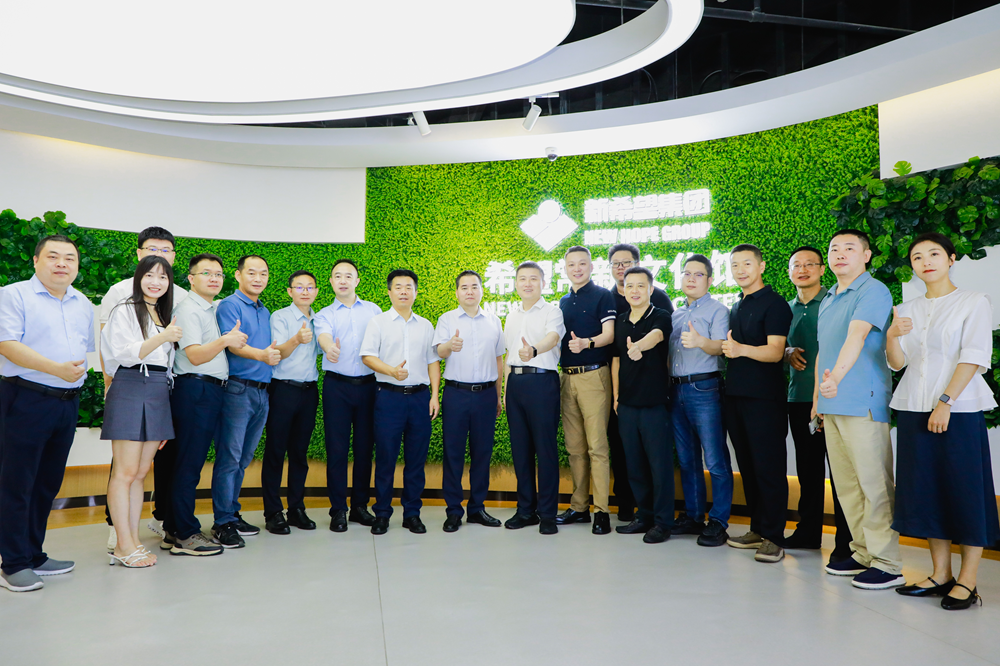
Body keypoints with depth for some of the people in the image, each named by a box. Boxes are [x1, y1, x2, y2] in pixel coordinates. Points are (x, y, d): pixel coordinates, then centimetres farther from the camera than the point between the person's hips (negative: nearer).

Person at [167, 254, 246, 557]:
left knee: (191, 462, 12)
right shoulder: (188, 310, -8)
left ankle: (174, 530, 20)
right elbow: (194, 355, -18)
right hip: (195, 390, -9)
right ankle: (185, 535, 1)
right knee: (189, 464, -5)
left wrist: (232, 341, 14)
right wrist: (224, 340, -29)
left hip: (211, 392, 9)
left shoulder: (213, 310, 21)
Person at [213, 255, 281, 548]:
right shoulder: (230, 305, -5)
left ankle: (233, 514, 21)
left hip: (262, 390, 7)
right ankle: (223, 522, 2)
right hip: (238, 389, -7)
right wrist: (261, 355, -34)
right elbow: (232, 344, -19)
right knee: (230, 456, -5)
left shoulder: (265, 312, 20)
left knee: (243, 458, 13)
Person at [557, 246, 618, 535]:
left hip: (593, 375, -6)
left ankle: (601, 510, -1)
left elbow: (609, 335, -9)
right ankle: (579, 507, 17)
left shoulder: (602, 296, 0)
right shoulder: (563, 302, 19)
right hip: (567, 378, 6)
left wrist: (586, 343, -26)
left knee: (597, 446, -7)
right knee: (574, 447, 9)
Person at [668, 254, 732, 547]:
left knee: (715, 459, -6)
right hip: (676, 389, 7)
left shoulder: (717, 309, 1)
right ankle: (692, 516, 21)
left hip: (704, 389, -6)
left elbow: (720, 346, -14)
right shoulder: (676, 314, 20)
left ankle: (718, 522, 1)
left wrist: (701, 342, -34)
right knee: (686, 458, 11)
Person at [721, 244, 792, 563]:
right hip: (736, 394, 8)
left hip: (765, 397, -8)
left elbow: (775, 352, -18)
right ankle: (758, 529, 23)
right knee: (747, 465, 12)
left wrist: (741, 349, -33)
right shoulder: (736, 307, 17)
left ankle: (774, 538, 4)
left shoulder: (774, 304, -7)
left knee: (769, 467, -3)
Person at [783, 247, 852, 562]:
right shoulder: (787, 308, 15)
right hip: (798, 398, 6)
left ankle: (846, 540, 5)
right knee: (807, 467, 13)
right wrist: (788, 353, 1)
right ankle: (808, 530, 24)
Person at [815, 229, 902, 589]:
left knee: (874, 484, -4)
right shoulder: (828, 299, 19)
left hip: (863, 403, -8)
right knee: (846, 485, 11)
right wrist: (817, 397, 19)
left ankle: (887, 562, 4)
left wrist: (836, 375, -38)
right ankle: (862, 552, 21)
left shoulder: (873, 291, -7)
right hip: (832, 405, 8)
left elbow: (857, 335, -24)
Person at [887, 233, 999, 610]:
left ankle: (967, 581, 6)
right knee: (927, 490, 6)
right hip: (913, 409, 4)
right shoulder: (906, 310, 13)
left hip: (959, 409, -4)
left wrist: (945, 402, -16)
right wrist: (892, 336, -15)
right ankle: (940, 574, 15)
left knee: (965, 491, -2)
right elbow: (897, 363, 6)